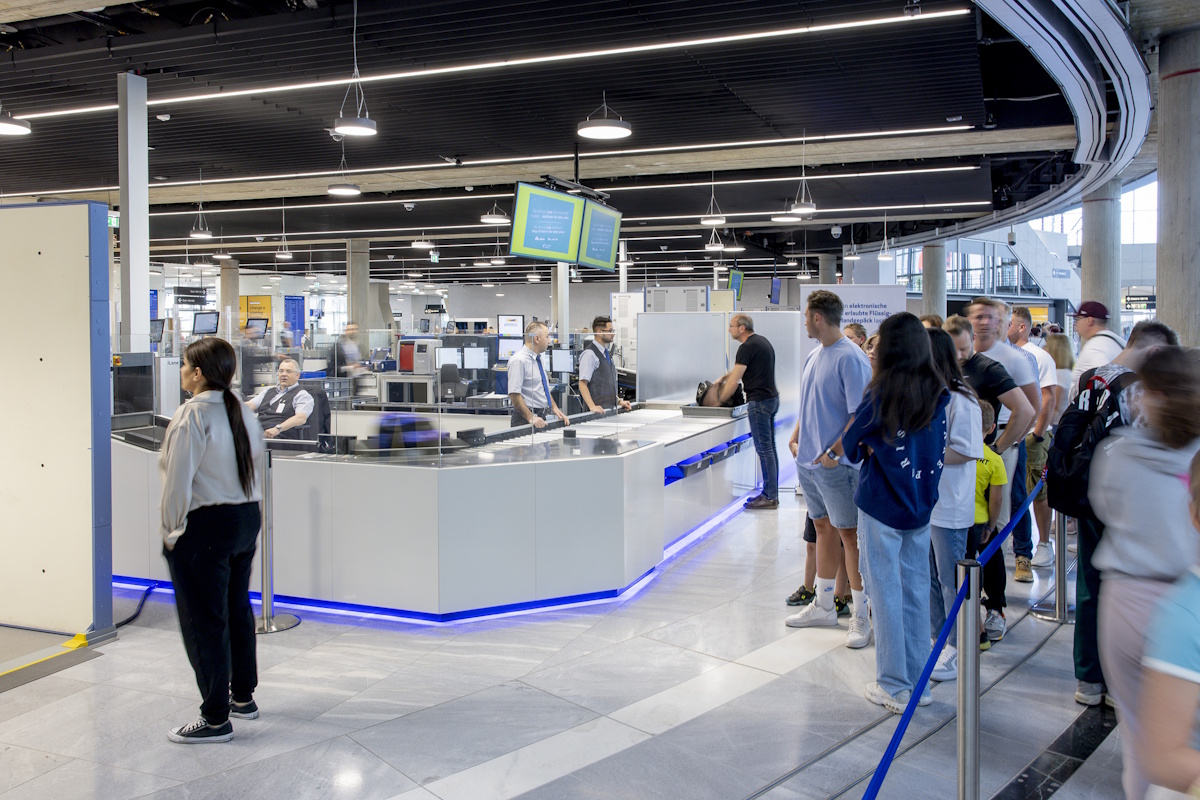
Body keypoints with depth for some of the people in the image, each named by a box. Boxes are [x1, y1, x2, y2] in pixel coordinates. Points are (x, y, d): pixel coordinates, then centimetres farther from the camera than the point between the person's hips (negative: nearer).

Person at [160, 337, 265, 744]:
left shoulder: (191, 416, -17)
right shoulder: (244, 412, 7)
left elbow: (179, 481, -17)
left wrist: (171, 531, -7)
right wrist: (245, 513, 14)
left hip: (203, 527, -8)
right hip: (246, 520, 8)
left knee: (203, 621, 1)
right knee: (238, 609, 19)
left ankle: (215, 718, 8)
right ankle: (243, 696, 33)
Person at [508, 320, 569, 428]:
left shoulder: (538, 359, 15)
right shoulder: (519, 361, -14)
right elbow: (514, 394, -20)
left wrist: (554, 408, 9)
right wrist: (531, 418, -24)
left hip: (541, 417, 8)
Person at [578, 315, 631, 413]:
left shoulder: (607, 353, 16)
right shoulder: (590, 354, -12)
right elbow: (582, 383, -18)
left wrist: (618, 401, 16)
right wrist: (592, 406, -27)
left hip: (611, 408, 8)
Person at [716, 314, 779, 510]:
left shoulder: (747, 347, -14)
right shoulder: (761, 341, 16)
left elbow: (734, 379, -12)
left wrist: (719, 401, -3)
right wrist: (724, 377, 21)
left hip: (759, 401, -10)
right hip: (771, 398, 10)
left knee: (764, 450, -7)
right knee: (769, 448, 11)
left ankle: (769, 497, -5)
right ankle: (772, 494, 16)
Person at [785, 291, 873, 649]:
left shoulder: (851, 358, -15)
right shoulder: (814, 356, 12)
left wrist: (834, 452, -18)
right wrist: (795, 438, 10)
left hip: (836, 466, -8)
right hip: (808, 460, 8)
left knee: (849, 533, -1)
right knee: (824, 528, 17)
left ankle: (860, 616, 8)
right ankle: (823, 605, 28)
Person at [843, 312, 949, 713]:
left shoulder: (881, 393, -14)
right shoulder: (940, 394, -1)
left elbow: (851, 446, -6)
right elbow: (938, 448, 11)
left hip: (881, 507, -5)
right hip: (921, 507, 5)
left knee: (886, 593, 5)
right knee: (916, 591, 14)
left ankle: (894, 687, 13)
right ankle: (918, 682, 24)